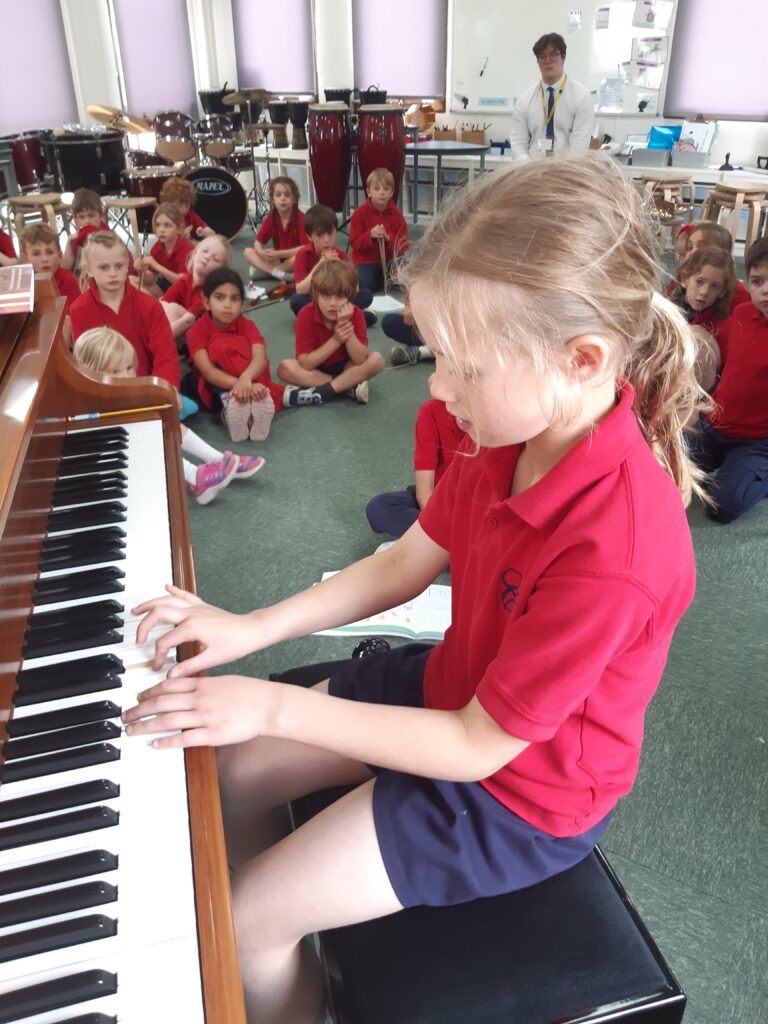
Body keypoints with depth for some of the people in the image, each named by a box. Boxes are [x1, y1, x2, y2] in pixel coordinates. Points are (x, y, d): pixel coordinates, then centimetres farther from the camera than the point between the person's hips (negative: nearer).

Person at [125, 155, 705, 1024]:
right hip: (452, 686, 8)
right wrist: (251, 629, -8)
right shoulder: (515, 434, -12)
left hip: (518, 790, -7)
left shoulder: (613, 549, -36)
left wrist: (275, 706, -24)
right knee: (226, 773, 11)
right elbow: (404, 565, -1)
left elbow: (477, 748, -27)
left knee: (245, 924, -4)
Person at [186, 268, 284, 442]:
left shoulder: (247, 326, -6)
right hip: (216, 391, -2)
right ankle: (228, 404, -50)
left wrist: (246, 379, -50)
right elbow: (207, 370, -27)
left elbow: (260, 358, -26)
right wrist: (238, 385, -46)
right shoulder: (197, 331, -11)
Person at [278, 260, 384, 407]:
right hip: (315, 369, 0)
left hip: (345, 367, 1)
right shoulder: (306, 315, -22)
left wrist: (347, 325, -34)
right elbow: (305, 363, -26)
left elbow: (360, 360, -26)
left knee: (376, 360, -24)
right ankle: (349, 387, -26)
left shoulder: (355, 314, -19)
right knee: (285, 367, -29)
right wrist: (335, 340, -33)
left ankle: (322, 392, -27)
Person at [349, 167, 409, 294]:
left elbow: (403, 246, -8)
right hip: (366, 261, -1)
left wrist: (388, 239, -28)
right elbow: (355, 243, -10)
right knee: (366, 284, -28)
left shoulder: (396, 214, -3)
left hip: (390, 260, 2)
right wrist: (370, 235, -28)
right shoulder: (360, 213, -7)